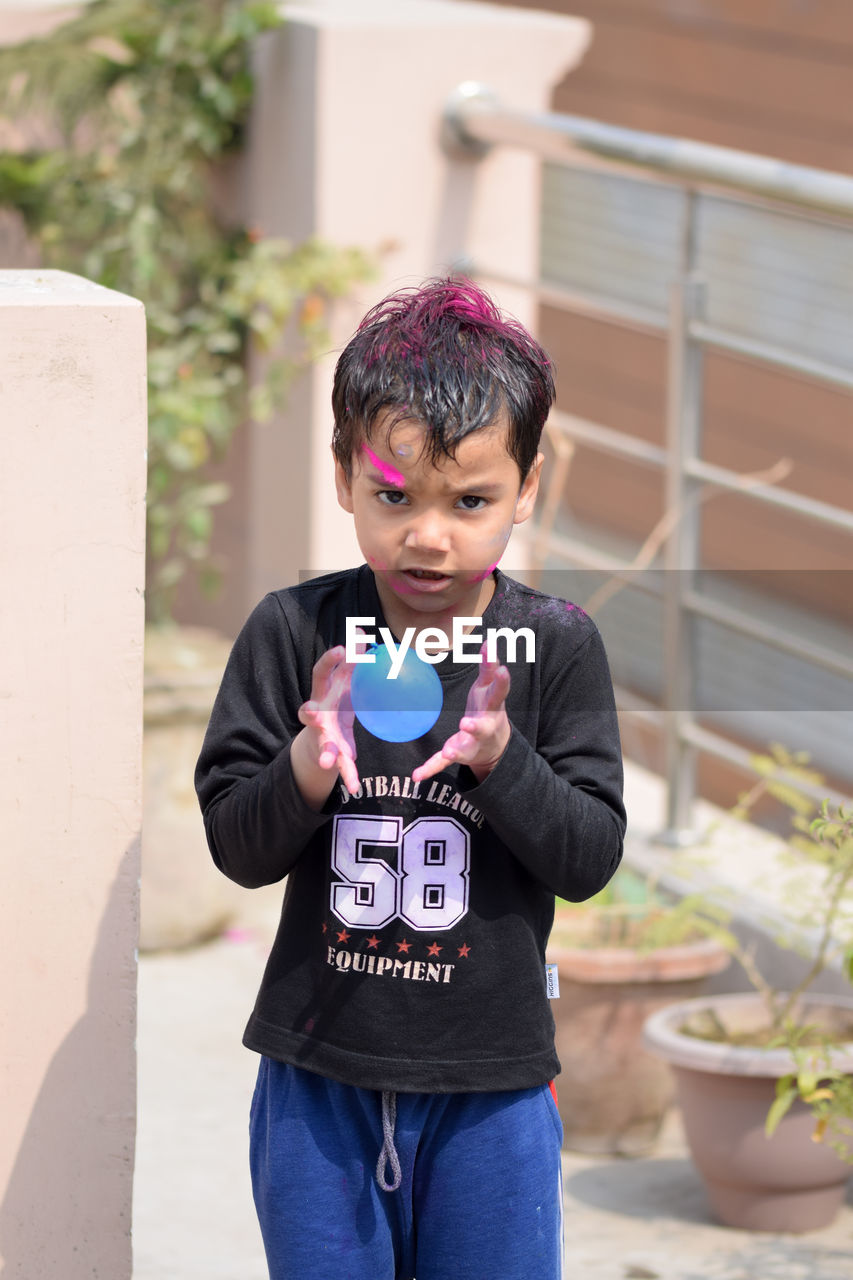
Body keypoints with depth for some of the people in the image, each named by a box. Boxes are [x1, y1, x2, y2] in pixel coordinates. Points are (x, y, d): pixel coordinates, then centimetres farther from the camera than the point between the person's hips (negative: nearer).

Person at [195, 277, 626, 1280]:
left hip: (489, 1083, 0)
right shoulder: (293, 632, -5)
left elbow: (591, 855, -7)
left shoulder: (556, 645, -5)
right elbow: (236, 847, -5)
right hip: (319, 1070, 0)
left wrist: (498, 756, -24)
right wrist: (309, 769, -25)